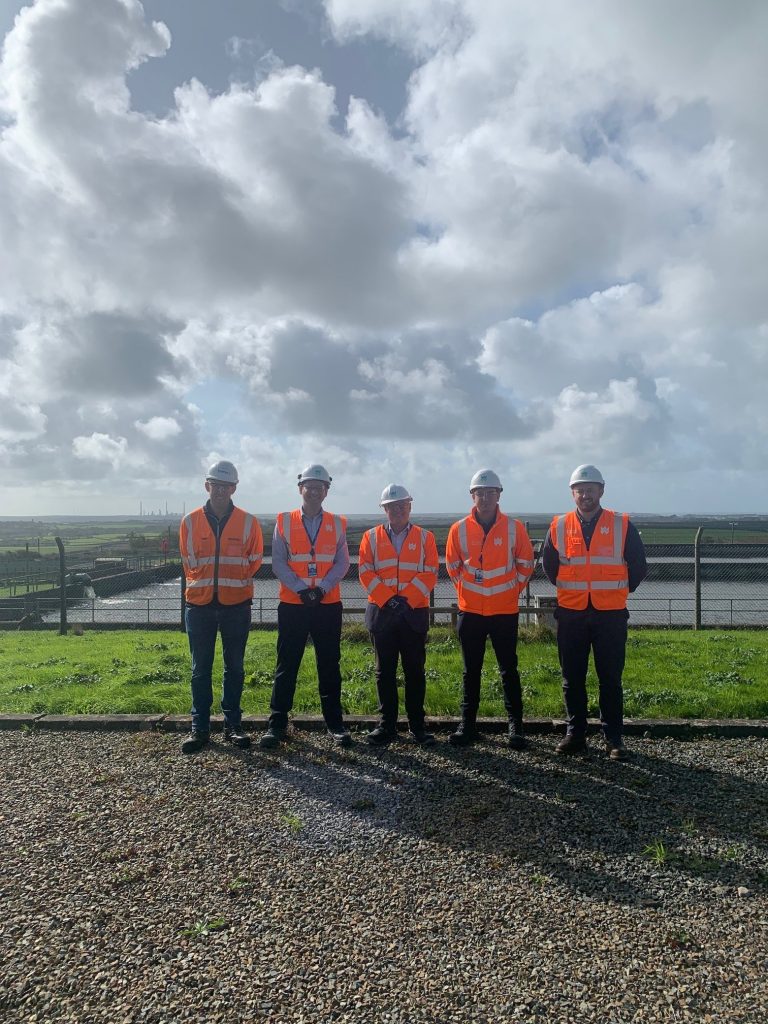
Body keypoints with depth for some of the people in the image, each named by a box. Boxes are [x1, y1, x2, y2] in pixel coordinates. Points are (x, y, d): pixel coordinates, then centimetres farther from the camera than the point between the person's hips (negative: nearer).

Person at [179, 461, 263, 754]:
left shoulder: (248, 522, -1)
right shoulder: (190, 522, 2)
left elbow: (253, 561, 5)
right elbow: (188, 562, 9)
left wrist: (234, 585, 3)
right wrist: (204, 585, 7)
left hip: (236, 605, -1)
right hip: (199, 605, 1)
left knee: (234, 667, 8)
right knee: (200, 669, 7)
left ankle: (233, 724, 19)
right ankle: (199, 727, 17)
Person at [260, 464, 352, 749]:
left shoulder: (337, 524, 6)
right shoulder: (284, 522, 2)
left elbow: (342, 563, 0)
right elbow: (278, 563, -3)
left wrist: (322, 588, -14)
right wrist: (300, 589, -14)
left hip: (328, 605, 1)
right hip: (292, 605, -1)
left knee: (329, 666, 8)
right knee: (286, 666, 4)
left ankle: (335, 723, 19)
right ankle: (277, 724, 14)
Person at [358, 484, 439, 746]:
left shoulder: (425, 537, 6)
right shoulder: (371, 537, 7)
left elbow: (430, 573, -3)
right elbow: (366, 572, -1)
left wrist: (407, 599, -13)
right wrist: (388, 599, -12)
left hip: (414, 613, 0)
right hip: (381, 613, 1)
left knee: (415, 671, 6)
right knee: (385, 671, 7)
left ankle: (417, 725, 17)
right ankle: (387, 725, 17)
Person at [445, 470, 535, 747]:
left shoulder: (514, 527, -4)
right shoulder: (459, 529, -2)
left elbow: (525, 563, 7)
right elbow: (452, 565, 11)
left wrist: (512, 589, 5)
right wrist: (467, 589, 9)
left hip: (505, 611, -1)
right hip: (470, 611, 1)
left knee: (509, 670, 7)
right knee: (471, 671, 10)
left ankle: (515, 724, 18)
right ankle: (467, 723, 20)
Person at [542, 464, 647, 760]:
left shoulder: (622, 525, -1)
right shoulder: (559, 526, 2)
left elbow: (638, 565, 8)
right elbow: (548, 564, 15)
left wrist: (619, 591, 9)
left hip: (611, 614, -1)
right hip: (571, 615, 2)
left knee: (610, 679, 5)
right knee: (572, 679, 8)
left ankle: (614, 738, 16)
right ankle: (575, 735, 20)